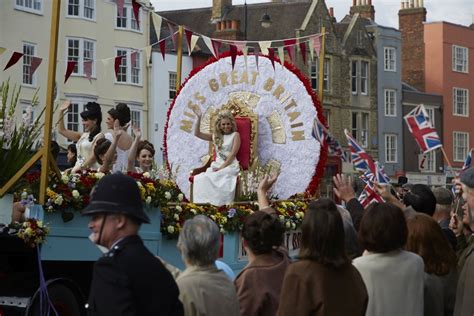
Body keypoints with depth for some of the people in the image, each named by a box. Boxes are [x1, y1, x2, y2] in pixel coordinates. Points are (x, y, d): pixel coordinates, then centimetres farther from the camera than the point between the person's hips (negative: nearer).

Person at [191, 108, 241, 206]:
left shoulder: (235, 135, 6)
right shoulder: (216, 136, 18)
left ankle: (222, 204, -38)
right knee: (200, 179, -29)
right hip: (217, 165, 4)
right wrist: (199, 118, 4)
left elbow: (233, 154, -4)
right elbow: (197, 134, 14)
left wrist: (222, 167, -12)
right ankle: (205, 203, -31)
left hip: (230, 165, -4)